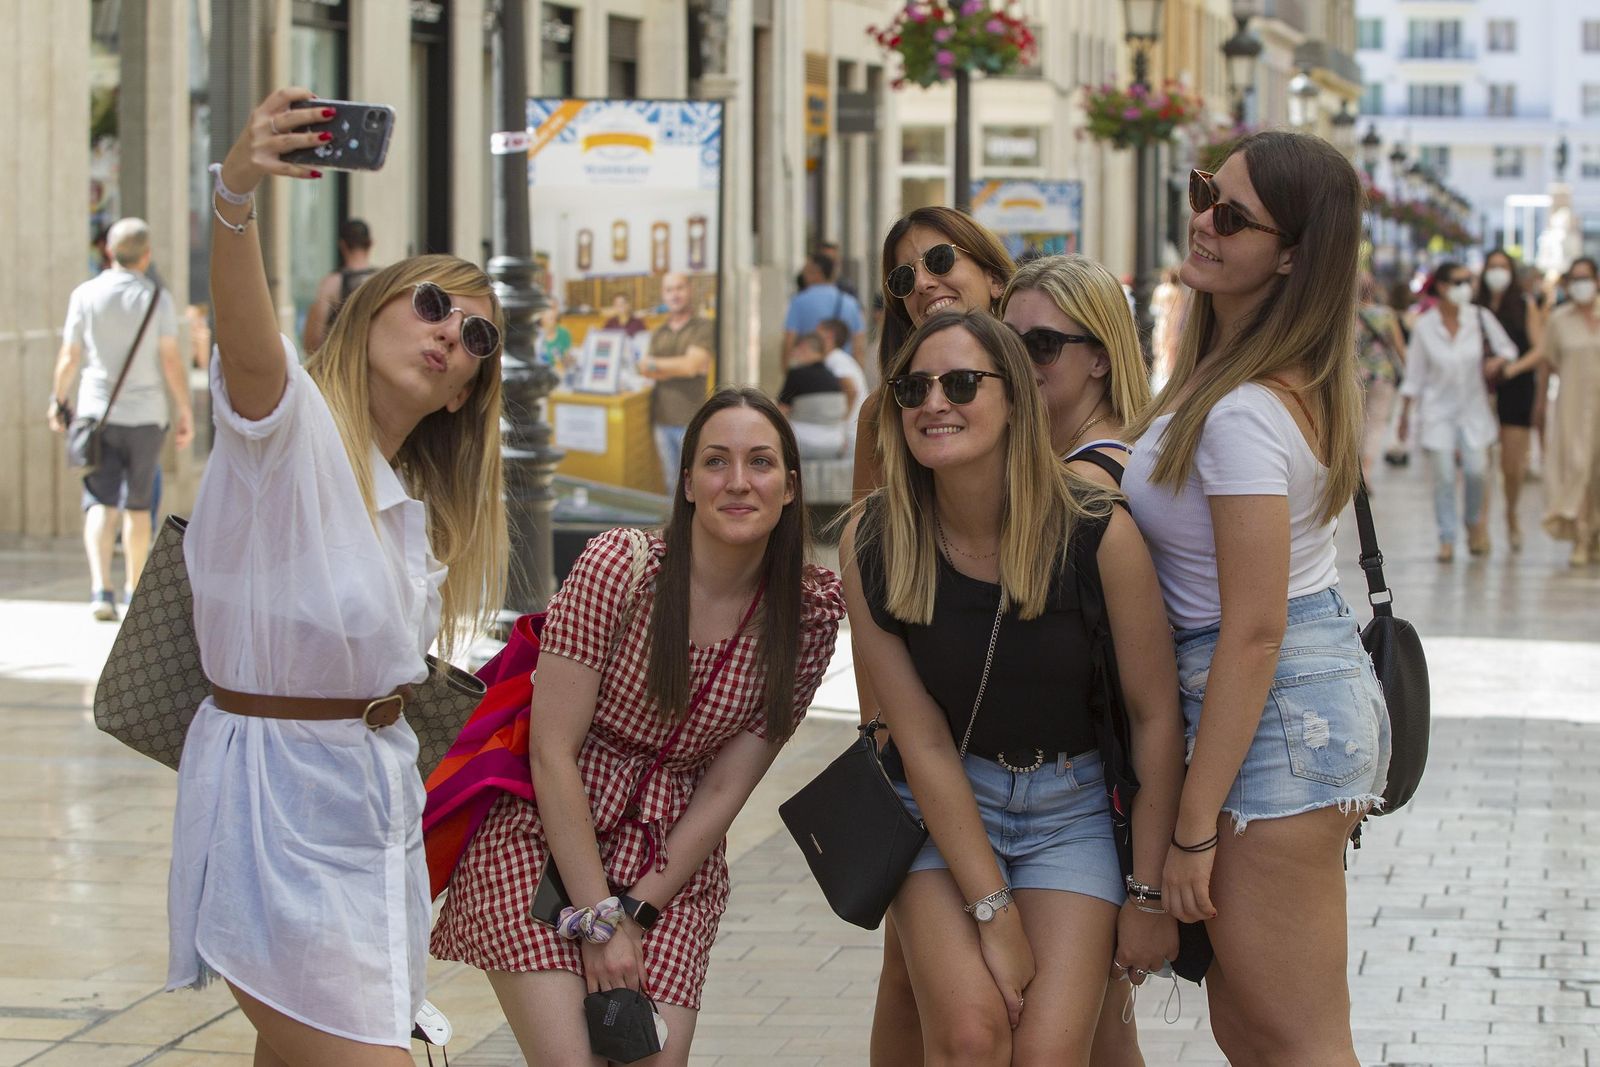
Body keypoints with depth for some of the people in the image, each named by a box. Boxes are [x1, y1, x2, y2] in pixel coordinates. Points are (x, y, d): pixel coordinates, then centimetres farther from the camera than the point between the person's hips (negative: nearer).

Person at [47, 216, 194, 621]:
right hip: (145, 414, 0)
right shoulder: (157, 299, -5)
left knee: (100, 503, -4)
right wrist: (185, 411, 1)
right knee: (138, 505, 14)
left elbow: (69, 357, 2)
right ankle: (135, 588, 25)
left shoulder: (85, 295, -2)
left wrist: (59, 399, 17)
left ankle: (101, 588, -23)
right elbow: (172, 362, -8)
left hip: (96, 411, 0)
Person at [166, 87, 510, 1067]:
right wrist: (235, 196, -51)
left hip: (378, 792, 9)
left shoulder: (413, 505, 17)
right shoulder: (294, 426, -11)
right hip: (277, 792, -9)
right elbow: (245, 342, -34)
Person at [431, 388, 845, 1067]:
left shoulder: (810, 614, -5)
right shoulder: (617, 568, -15)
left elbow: (724, 793, -3)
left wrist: (635, 915, -10)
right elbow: (552, 752, -14)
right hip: (542, 839, -3)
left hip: (670, 861, 3)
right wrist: (598, 921, -15)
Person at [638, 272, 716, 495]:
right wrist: (678, 368, -13)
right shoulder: (658, 333, 16)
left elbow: (691, 365, -11)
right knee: (671, 484, 7)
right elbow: (646, 371, 4)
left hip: (691, 420, -5)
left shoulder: (704, 328, 0)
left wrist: (654, 364, -1)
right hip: (663, 418, 5)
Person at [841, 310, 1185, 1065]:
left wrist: (1149, 895, -5)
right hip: (941, 806, 1)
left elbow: (1156, 718, -8)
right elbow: (923, 742, -10)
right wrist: (994, 915, -14)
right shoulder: (871, 542, -12)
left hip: (1071, 806, 0)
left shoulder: (1095, 533, -17)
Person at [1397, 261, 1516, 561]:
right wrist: (1404, 415, 6)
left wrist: (1497, 361, -15)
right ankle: (1446, 539, 3)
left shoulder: (1480, 318, -2)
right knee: (1444, 476, -7)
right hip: (1438, 410, -1)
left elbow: (1508, 348, 8)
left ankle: (1475, 524, 18)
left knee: (1475, 469, -10)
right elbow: (1414, 375, 3)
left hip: (1474, 408, 1)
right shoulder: (1424, 327, -4)